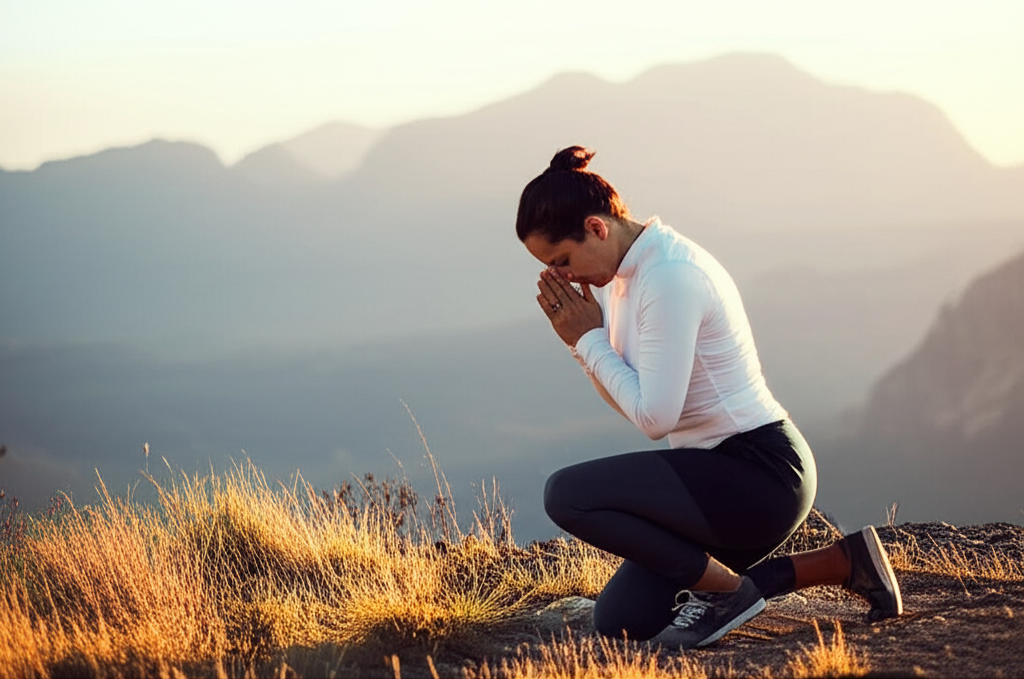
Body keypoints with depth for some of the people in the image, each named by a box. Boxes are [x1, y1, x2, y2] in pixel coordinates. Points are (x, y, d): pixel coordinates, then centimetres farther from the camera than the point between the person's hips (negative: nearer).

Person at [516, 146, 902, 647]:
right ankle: (839, 564, 14)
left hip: (762, 476, -11)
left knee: (568, 494, -22)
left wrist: (590, 339, -13)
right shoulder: (624, 273, 9)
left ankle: (726, 589, -5)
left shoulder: (670, 278, -21)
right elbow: (628, 404, 12)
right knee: (618, 620, 10)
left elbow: (653, 416, -23)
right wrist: (580, 340, -3)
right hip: (722, 473, 11)